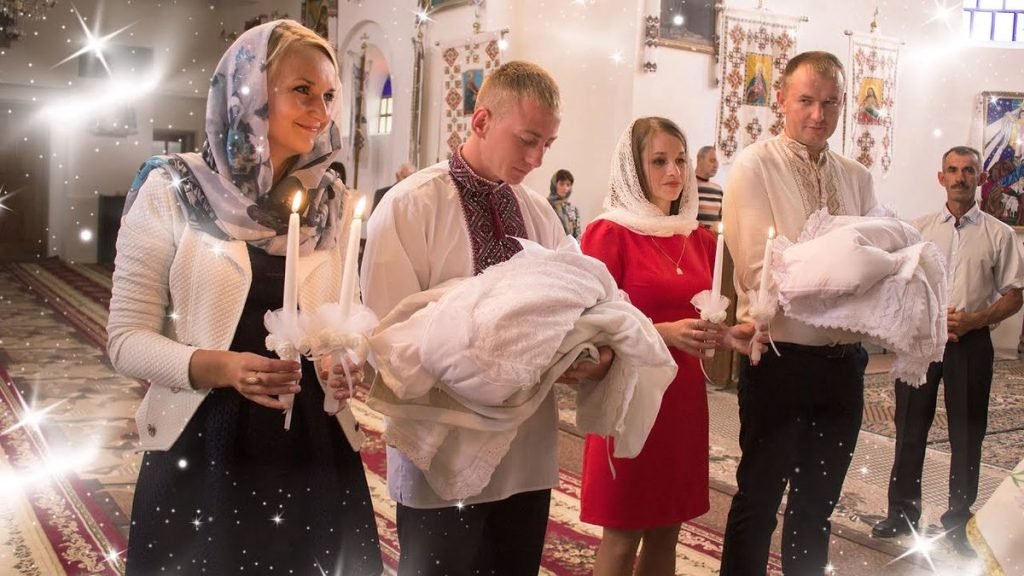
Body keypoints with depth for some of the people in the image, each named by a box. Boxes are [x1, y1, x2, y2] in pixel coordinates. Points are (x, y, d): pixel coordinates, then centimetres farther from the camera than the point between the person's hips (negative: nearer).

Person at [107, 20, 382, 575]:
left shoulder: (334, 204, 4)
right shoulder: (170, 191, -6)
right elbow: (127, 337, -6)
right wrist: (215, 367, -23)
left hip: (312, 450, 3)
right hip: (203, 449, -3)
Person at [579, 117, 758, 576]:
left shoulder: (701, 240, 11)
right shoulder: (608, 234, -9)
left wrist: (729, 334, -3)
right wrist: (665, 333, -23)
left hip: (685, 396, 6)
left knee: (667, 531, 14)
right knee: (621, 536, 3)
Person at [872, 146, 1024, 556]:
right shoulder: (918, 229, 5)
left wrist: (973, 320, -14)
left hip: (971, 341, -1)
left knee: (967, 434, 7)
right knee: (910, 428, 9)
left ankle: (958, 523, 22)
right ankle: (902, 513, 24)